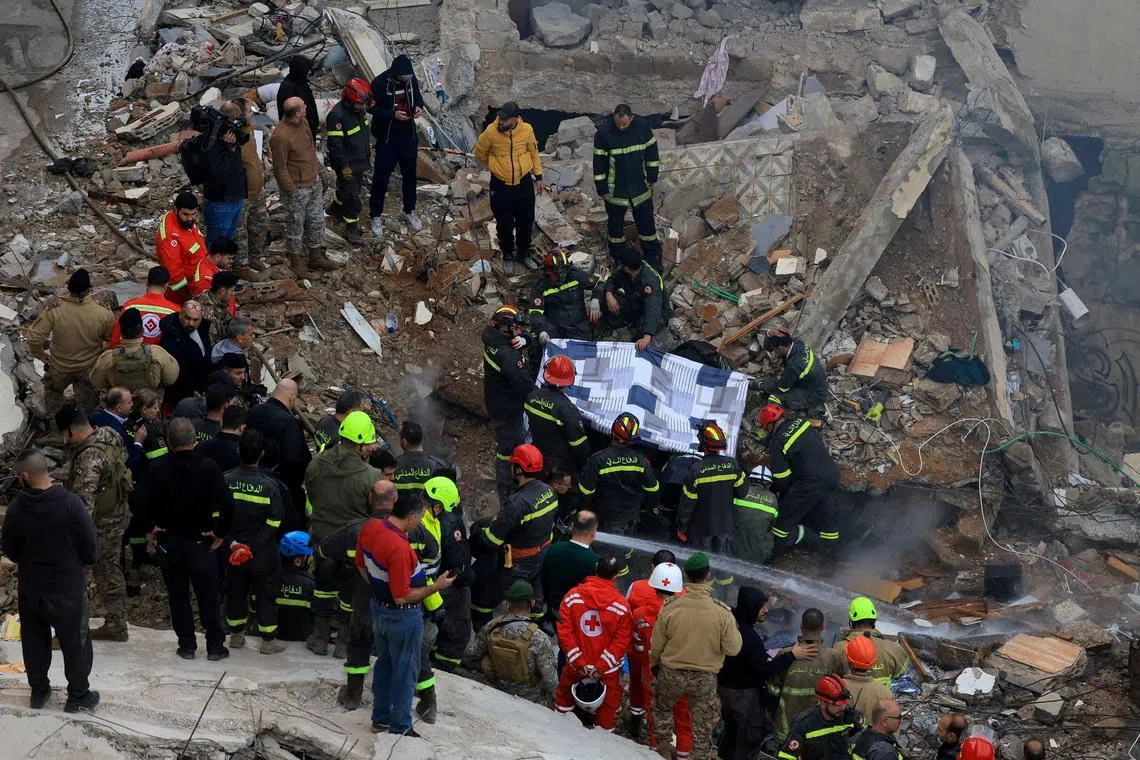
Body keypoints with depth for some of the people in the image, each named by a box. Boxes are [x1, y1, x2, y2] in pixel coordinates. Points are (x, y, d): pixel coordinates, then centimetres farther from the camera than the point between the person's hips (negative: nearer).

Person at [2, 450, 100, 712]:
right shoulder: (70, 503, -21)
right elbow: (91, 547, -13)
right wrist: (80, 562, 9)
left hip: (30, 587, 2)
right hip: (68, 587, -2)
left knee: (34, 641, 19)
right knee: (75, 643, 13)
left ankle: (38, 691, 30)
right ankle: (78, 695, 21)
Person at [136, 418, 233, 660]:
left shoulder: (158, 469, -9)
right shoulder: (208, 468, -12)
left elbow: (143, 499, -16)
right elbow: (226, 502, -19)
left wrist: (154, 524, -1)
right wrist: (220, 532, -6)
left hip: (169, 541, 1)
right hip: (201, 542, -1)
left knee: (178, 596, 11)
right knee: (208, 596, 9)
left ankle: (187, 646, 14)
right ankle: (215, 646, 13)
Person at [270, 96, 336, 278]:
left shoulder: (303, 123, -3)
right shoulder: (280, 137, -29)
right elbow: (280, 168, -22)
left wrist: (317, 170, 18)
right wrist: (291, 191, -17)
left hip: (314, 182, 8)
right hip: (297, 188, -8)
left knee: (316, 221, 20)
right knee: (296, 226, 8)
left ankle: (316, 256, 37)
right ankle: (295, 262, 24)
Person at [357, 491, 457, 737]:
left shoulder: (369, 527, -9)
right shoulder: (400, 549, -35)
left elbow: (361, 564, 7)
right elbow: (402, 597, -29)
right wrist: (436, 587, -19)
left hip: (378, 605, 8)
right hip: (403, 616, -8)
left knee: (384, 663, 24)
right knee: (405, 671, 9)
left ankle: (380, 718, 37)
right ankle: (399, 728, 20)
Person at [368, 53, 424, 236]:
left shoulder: (411, 79, -8)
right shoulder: (380, 83, -21)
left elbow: (418, 96, 9)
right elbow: (373, 109, -15)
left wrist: (419, 106, -13)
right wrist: (393, 114, -27)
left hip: (408, 137, 4)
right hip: (387, 139, -4)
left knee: (410, 174, 18)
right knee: (381, 177, 7)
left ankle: (410, 210, 37)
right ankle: (376, 215, 21)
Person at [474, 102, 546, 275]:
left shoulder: (526, 130, -14)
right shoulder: (491, 132, -19)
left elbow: (534, 153, 4)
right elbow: (480, 153, 0)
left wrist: (538, 177, 7)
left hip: (524, 184, 2)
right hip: (501, 186, -2)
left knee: (526, 222, 15)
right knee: (504, 225, 9)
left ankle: (523, 253, 38)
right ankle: (508, 256, 32)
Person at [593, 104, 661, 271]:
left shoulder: (642, 126, -12)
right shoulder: (603, 134, -20)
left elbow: (651, 151, 3)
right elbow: (598, 163, -11)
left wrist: (652, 177, 7)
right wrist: (601, 189, -7)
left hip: (640, 186, 2)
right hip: (615, 189, -2)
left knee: (646, 222, 12)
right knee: (615, 223, 13)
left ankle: (653, 257, 27)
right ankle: (618, 256, 31)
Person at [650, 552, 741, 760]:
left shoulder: (670, 608, -18)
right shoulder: (721, 612, -21)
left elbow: (656, 645, -5)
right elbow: (733, 648, -13)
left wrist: (654, 664, 15)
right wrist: (732, 626, 5)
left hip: (671, 674, 1)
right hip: (705, 678, -1)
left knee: (662, 711, 28)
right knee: (703, 727, 17)